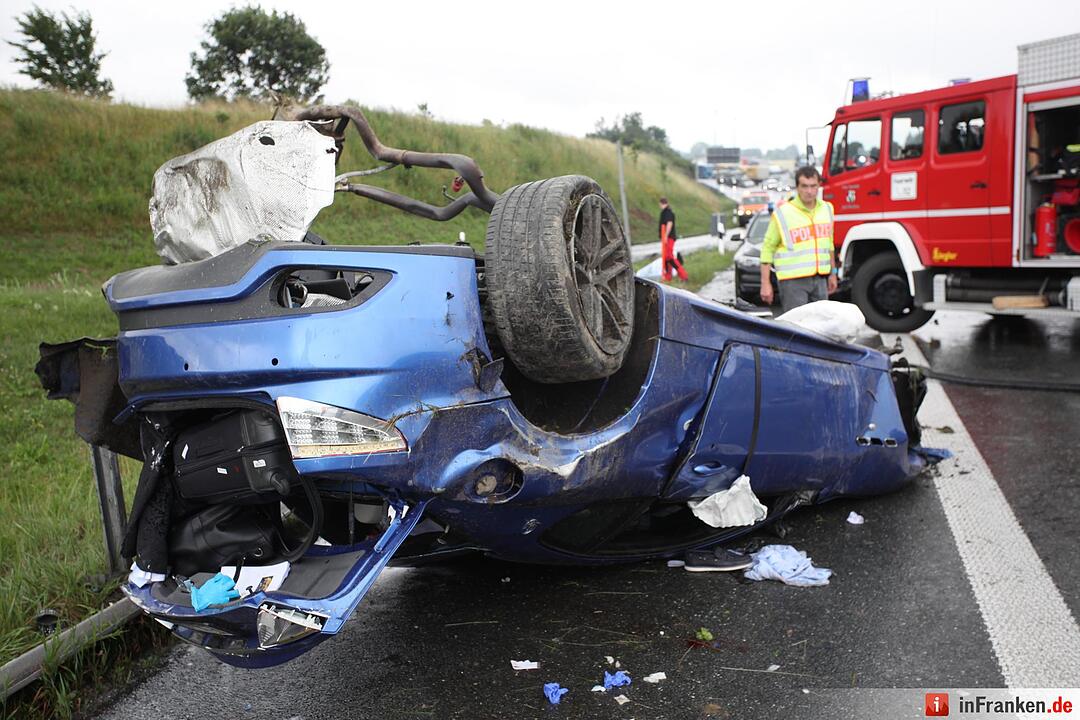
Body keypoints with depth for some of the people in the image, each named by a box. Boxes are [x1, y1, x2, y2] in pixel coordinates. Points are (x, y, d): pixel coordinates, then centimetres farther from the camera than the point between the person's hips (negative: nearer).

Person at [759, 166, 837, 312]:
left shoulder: (826, 209, 11)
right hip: (793, 280, -6)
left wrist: (832, 273, 23)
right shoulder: (783, 213, -7)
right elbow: (767, 248, -6)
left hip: (820, 279, 6)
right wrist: (765, 283, -9)